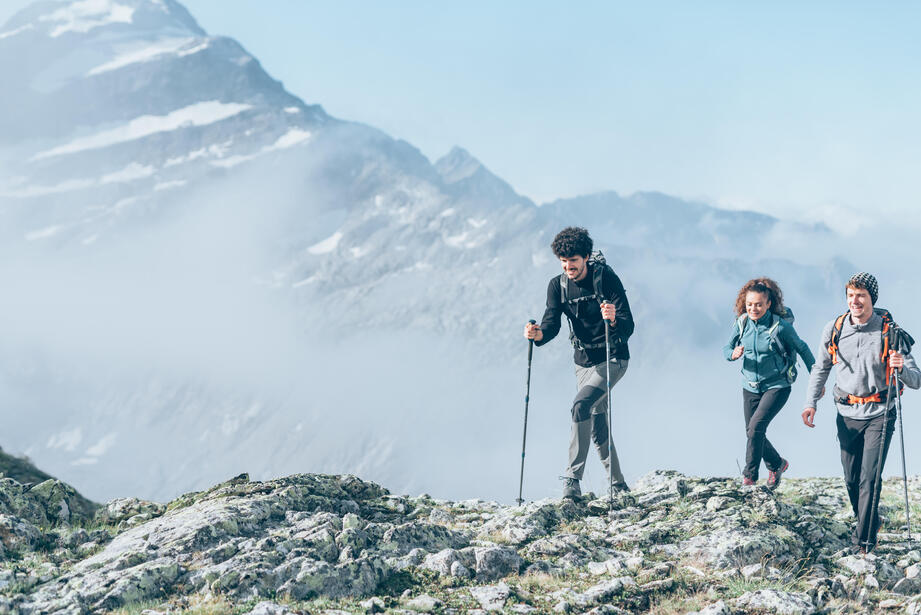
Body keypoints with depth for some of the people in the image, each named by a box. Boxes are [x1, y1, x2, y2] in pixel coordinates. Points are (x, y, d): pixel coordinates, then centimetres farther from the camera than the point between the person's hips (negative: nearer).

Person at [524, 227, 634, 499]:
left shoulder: (606, 278, -19)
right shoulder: (558, 286, -4)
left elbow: (628, 327, -23)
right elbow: (552, 324, -9)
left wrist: (614, 320, -45)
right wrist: (538, 334, -32)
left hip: (613, 358, -6)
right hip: (583, 361, 6)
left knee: (581, 406, -26)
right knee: (597, 424, 10)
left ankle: (573, 478, -24)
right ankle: (618, 484, 27)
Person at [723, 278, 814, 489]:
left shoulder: (781, 326, -17)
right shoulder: (742, 323, -5)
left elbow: (802, 348, -3)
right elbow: (726, 349, 4)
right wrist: (733, 354, -22)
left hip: (777, 386, -5)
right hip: (751, 387, 5)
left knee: (756, 425, -23)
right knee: (752, 432, 11)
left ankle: (749, 477, -13)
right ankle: (777, 464, 39)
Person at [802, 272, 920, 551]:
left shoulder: (889, 332, -13)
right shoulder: (834, 330, -4)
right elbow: (820, 370, 11)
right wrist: (810, 403, -2)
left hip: (879, 415, -3)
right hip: (847, 415, 3)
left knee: (870, 479, -10)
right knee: (851, 479, 11)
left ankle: (865, 541, -2)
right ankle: (867, 521, 35)